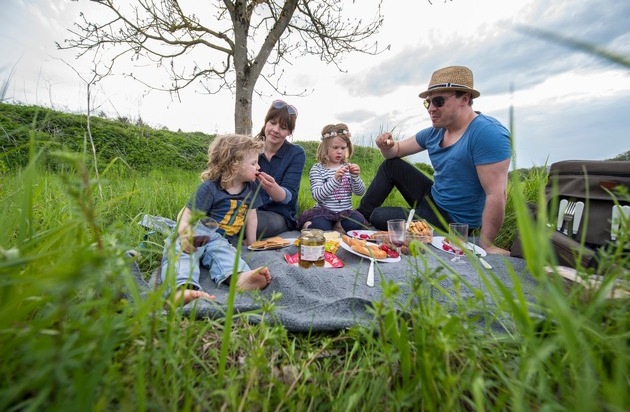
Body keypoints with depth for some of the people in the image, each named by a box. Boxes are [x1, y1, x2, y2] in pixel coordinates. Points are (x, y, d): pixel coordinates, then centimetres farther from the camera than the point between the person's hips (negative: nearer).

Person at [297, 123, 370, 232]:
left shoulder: (348, 167, 9)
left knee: (357, 225, -24)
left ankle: (337, 225, 0)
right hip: (324, 211, -3)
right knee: (321, 228, -29)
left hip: (346, 212, 4)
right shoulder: (317, 169, -3)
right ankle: (308, 224, 0)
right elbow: (317, 196, -17)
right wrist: (335, 180, -31)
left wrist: (355, 177, -18)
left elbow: (360, 192, 2)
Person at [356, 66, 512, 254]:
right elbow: (396, 151, 8)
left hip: (452, 221, -7)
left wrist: (485, 245, -24)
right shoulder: (434, 133, 1)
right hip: (432, 199, 8)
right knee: (391, 165, 5)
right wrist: (386, 146, -16)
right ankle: (361, 214, 11)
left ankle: (368, 216, 27)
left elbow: (497, 195, -27)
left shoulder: (487, 133, -24)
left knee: (377, 217, -9)